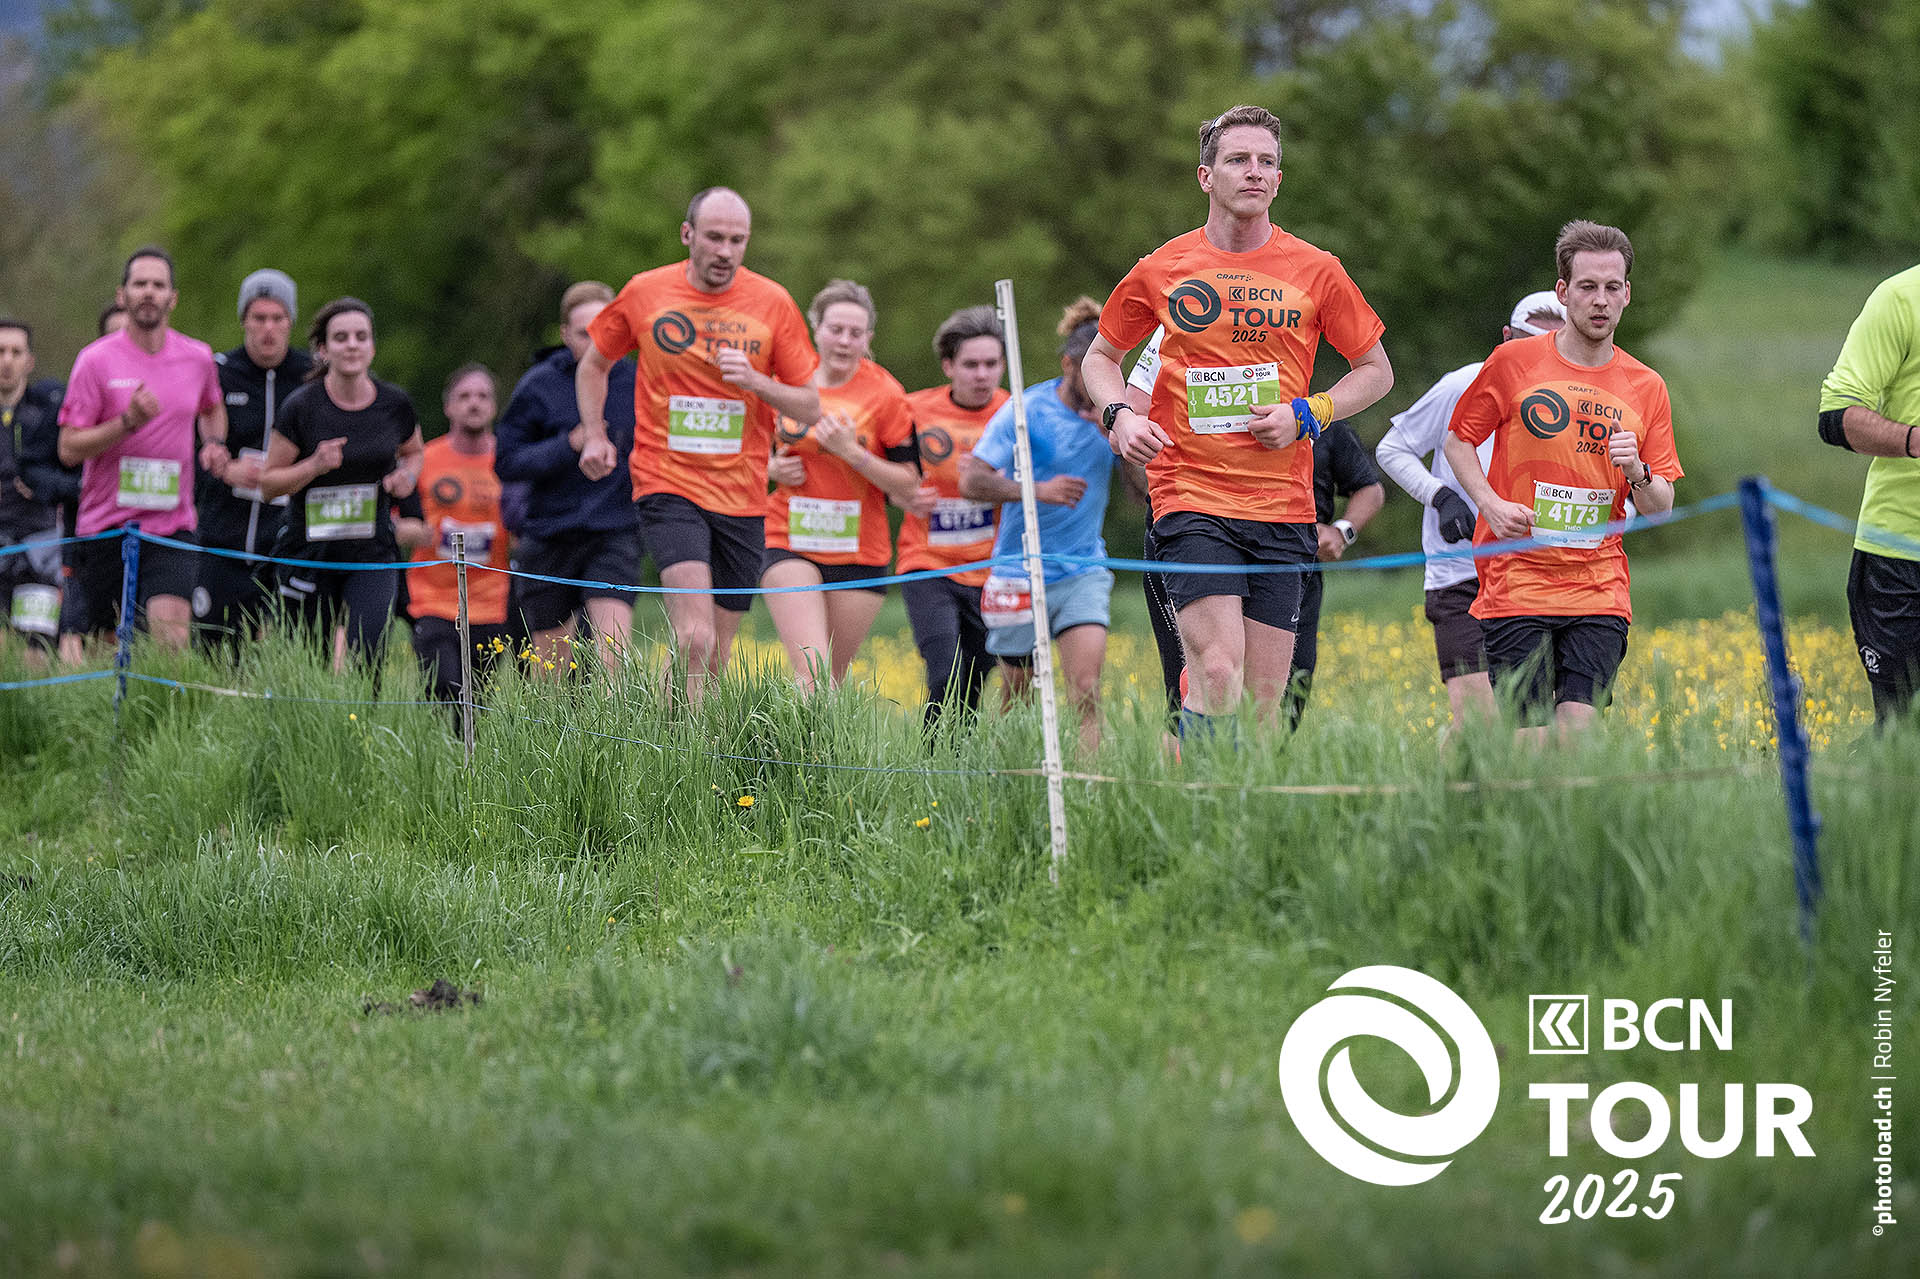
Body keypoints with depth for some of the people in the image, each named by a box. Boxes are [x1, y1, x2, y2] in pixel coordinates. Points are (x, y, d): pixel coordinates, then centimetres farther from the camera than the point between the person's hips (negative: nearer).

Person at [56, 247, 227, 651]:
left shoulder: (198, 357, 5)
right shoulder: (96, 360, -5)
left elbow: (212, 410, 28)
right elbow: (68, 449, -8)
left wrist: (214, 444, 7)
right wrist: (129, 421, -21)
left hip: (171, 525, 1)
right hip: (103, 525, -1)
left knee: (171, 631, -19)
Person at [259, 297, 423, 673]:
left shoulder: (395, 404, -1)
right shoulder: (301, 407, -9)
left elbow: (413, 451, 20)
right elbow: (269, 481, -3)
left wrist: (407, 476, -2)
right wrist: (314, 465, -21)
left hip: (372, 556, 1)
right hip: (309, 553, -1)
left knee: (367, 656, -18)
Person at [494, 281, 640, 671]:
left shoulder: (638, 383, 2)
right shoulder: (539, 386, -2)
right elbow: (506, 462, -5)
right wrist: (569, 446, -17)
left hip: (615, 533, 0)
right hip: (550, 535, 0)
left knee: (612, 651, -19)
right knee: (551, 671, 8)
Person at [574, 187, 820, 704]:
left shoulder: (772, 303, 2)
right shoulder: (644, 293, 1)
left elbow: (810, 409, 6)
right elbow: (593, 365, 19)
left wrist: (756, 381, -12)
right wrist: (595, 436, 5)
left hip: (742, 498, 3)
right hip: (666, 485, -3)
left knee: (714, 658, 7)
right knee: (695, 639, -22)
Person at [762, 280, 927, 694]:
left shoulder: (885, 394, -4)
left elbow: (909, 486, -6)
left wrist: (852, 451, -18)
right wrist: (772, 468, -4)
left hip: (859, 552, 0)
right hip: (789, 545, 0)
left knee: (830, 681, 6)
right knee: (812, 672, -20)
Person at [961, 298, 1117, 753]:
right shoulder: (1026, 411, -9)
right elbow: (972, 481, -13)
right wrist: (1039, 489, -26)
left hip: (1084, 573, 2)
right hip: (1022, 573, -2)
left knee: (1087, 691, -16)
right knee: (1016, 697, 8)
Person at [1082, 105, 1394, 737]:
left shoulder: (1317, 271, 5)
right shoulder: (1161, 269, 4)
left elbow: (1376, 370, 15)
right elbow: (1101, 357, 19)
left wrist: (1306, 414, -2)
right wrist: (1120, 416, -2)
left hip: (1283, 508, 2)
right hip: (1189, 491, -2)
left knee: (1265, 699, 0)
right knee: (1217, 677, -19)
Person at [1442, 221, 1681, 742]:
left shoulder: (1646, 388, 8)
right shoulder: (1513, 361, 1)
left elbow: (1661, 510, 10)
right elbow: (1458, 440, 11)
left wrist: (1637, 473, -11)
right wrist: (1490, 503, -6)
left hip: (1599, 590, 2)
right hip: (1517, 579, -2)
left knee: (1576, 733, -11)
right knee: (1529, 742, -9)